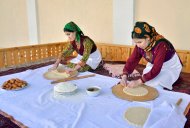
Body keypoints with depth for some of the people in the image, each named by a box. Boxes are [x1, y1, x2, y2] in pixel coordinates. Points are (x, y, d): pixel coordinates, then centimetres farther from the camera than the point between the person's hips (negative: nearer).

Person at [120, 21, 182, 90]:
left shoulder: (160, 45, -35)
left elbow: (156, 69, -38)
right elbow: (132, 60, -16)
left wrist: (139, 81, -43)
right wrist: (124, 75, -32)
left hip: (170, 68, -5)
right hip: (154, 67, 6)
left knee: (154, 85, -23)